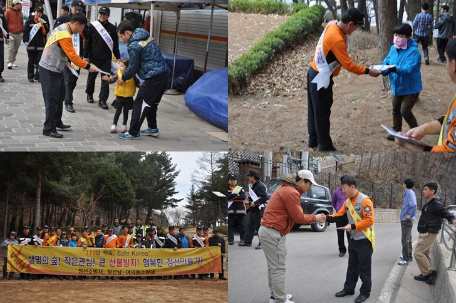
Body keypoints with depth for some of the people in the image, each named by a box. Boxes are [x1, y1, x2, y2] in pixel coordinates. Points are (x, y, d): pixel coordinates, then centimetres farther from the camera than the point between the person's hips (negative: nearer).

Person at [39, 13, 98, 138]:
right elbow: (72, 55, -24)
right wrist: (88, 67, -19)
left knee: (60, 95, 18)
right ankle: (48, 129, -3)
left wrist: (65, 61, 14)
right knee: (52, 99, -7)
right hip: (49, 70, -10)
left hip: (55, 69, 10)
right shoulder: (65, 35, -22)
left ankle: (57, 122, 30)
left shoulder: (62, 28, 9)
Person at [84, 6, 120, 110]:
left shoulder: (112, 28, 2)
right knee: (91, 77, 13)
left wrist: (118, 58, 4)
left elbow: (115, 44, 6)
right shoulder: (92, 26, 0)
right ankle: (89, 94, 34)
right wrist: (86, 56, -3)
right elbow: (87, 42, 1)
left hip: (107, 58, 0)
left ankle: (102, 100, -1)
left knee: (106, 79, -4)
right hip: (94, 57, 0)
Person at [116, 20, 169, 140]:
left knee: (139, 104, -3)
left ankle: (133, 133, 0)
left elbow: (133, 67, -7)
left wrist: (123, 78, 9)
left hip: (153, 78, -10)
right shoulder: (147, 37, 13)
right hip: (163, 74, 10)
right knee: (152, 103, 23)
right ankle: (152, 128, 34)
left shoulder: (134, 46, -15)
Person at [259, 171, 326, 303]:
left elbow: (294, 215, 16)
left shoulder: (286, 189, 17)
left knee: (273, 266, 17)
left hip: (267, 230, 11)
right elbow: (298, 217, -14)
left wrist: (312, 218, 9)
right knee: (278, 268, -4)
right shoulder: (292, 193, -16)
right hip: (274, 233, -11)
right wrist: (315, 218, 0)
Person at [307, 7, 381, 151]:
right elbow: (348, 65, -23)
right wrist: (368, 71, -17)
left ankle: (313, 139, 30)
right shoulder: (337, 40, -28)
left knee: (314, 109, 18)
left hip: (314, 73, 9)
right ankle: (324, 146, 10)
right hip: (321, 79, -9)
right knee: (322, 113, 1)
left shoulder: (331, 25, -1)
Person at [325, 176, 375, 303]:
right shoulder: (347, 202, 5)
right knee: (352, 266, 18)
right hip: (353, 239, 8)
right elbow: (339, 215, 5)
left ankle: (365, 292, 13)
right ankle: (349, 288, 28)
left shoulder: (365, 201, -20)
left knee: (364, 268, 2)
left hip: (364, 240, -8)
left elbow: (369, 221, -24)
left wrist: (353, 226, -24)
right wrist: (327, 218, -13)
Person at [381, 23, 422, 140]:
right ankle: (396, 132, 35)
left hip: (411, 88, -8)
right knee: (396, 110, 18)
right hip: (397, 87, 8)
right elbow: (386, 62, -2)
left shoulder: (413, 51, -24)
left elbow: (408, 69, -35)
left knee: (405, 111, -8)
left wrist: (395, 69, -52)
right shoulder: (393, 48, -1)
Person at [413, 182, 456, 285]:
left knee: (418, 253, -11)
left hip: (429, 233, -10)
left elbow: (445, 212, -25)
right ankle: (426, 274, 23)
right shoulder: (429, 203, 13)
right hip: (425, 233, 10)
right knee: (425, 254, 15)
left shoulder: (436, 203, -17)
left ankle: (429, 273, -4)